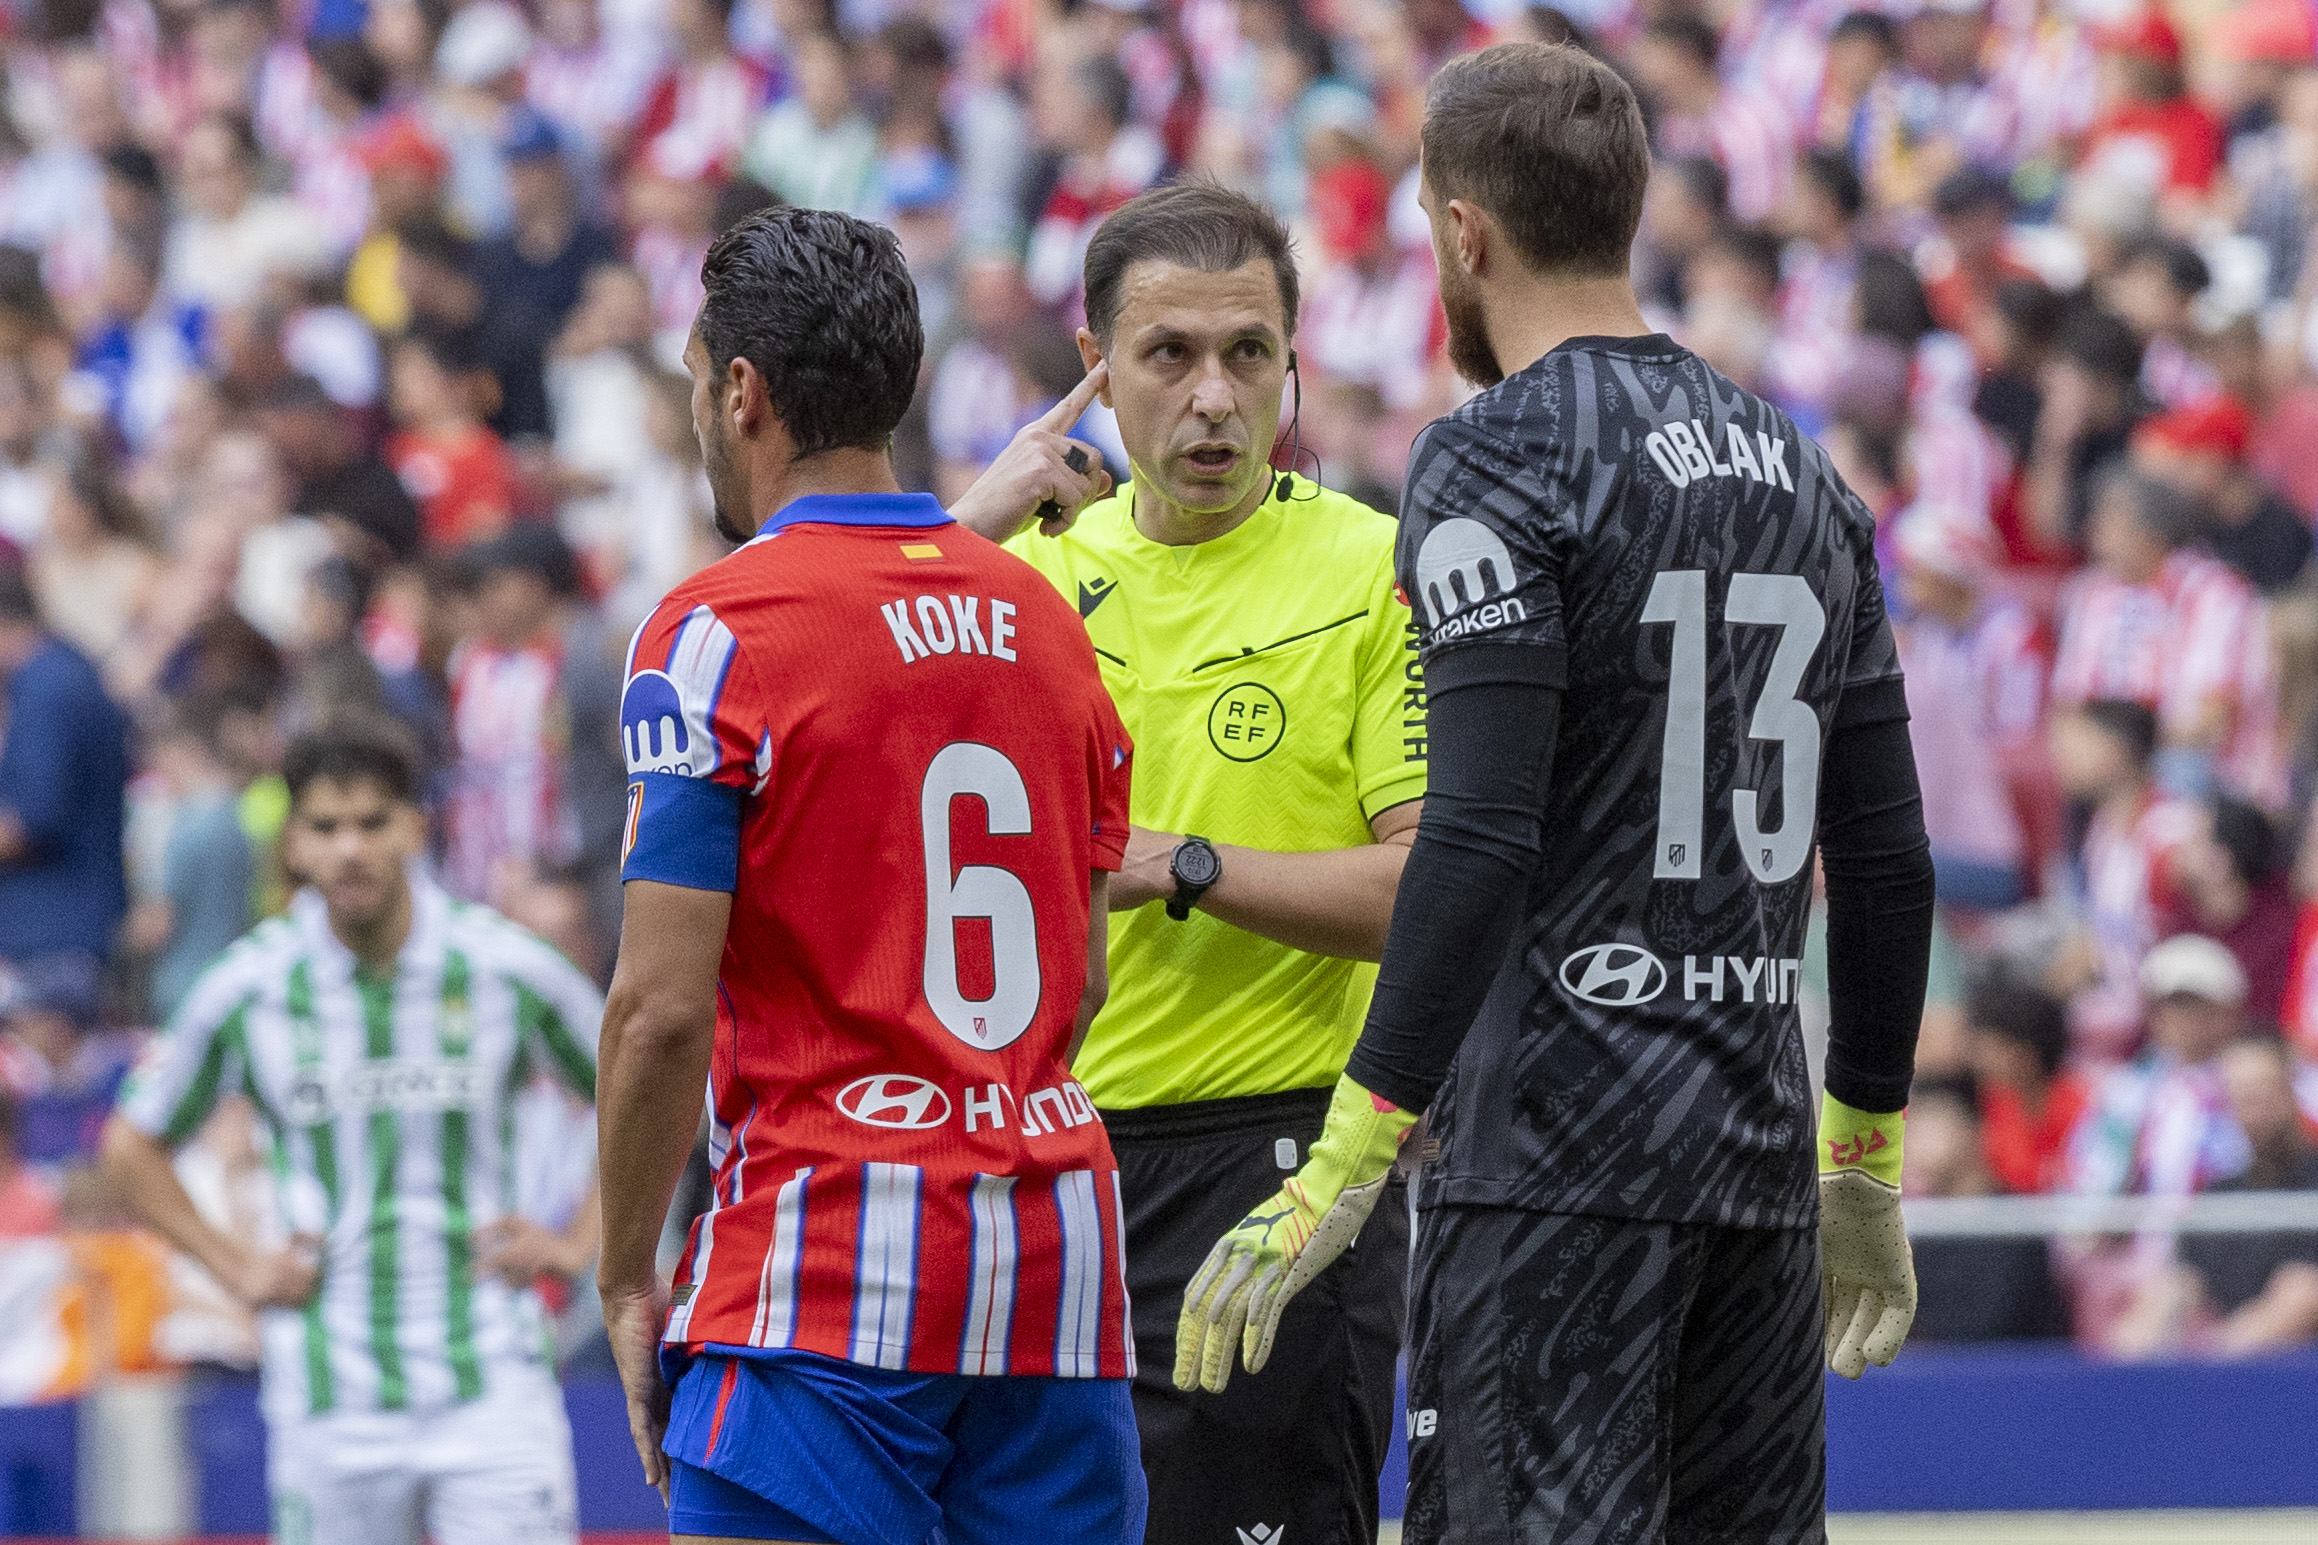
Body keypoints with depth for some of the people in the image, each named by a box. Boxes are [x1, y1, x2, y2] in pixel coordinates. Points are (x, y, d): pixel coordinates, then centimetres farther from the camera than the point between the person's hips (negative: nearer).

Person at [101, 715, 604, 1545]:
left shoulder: (504, 969, -3)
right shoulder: (248, 988, -1)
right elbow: (133, 1143, 15)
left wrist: (581, 1244, 4)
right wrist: (234, 1267, 6)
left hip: (493, 1384, -1)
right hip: (329, 1405, 1)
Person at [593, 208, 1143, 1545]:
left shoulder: (716, 631, -7)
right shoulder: (1047, 617, 13)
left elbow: (664, 1008, -11)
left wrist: (627, 1280, -2)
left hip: (826, 1249, -6)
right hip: (1061, 1250, 6)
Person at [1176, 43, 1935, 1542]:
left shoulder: (1498, 458, -7)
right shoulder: (1799, 473, 14)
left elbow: (1480, 841, -17)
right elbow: (1887, 860, 15)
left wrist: (1350, 1164, -17)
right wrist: (1867, 1164, 24)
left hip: (1555, 1144, -7)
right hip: (1759, 1140, 7)